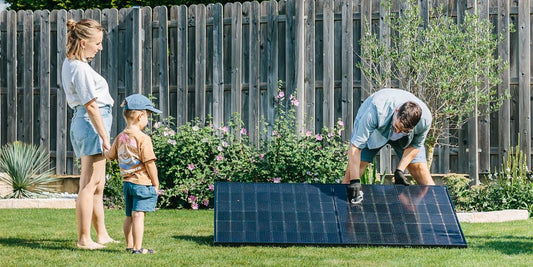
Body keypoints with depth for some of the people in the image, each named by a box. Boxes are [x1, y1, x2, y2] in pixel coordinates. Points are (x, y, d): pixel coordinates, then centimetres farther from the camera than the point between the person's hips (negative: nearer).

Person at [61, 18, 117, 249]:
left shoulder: (69, 63, 13)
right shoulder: (81, 69, -18)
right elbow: (91, 106, -19)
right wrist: (105, 137, -17)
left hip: (82, 121, 11)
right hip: (92, 124, -11)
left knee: (96, 185, 16)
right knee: (90, 183, -8)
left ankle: (102, 235, 23)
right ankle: (84, 239, -6)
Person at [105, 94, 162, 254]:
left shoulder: (120, 138, 7)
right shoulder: (143, 139, -15)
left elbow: (110, 156, 19)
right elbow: (149, 163, -16)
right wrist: (156, 184, -7)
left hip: (127, 182, 8)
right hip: (142, 182, -8)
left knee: (129, 216, 16)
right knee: (138, 215, -10)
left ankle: (129, 245, 25)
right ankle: (137, 248, -12)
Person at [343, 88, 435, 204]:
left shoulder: (425, 119, -36)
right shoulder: (376, 111, -46)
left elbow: (415, 145, -13)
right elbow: (355, 145, -42)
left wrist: (399, 170, -22)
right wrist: (355, 180, -49)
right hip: (373, 129, -2)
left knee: (421, 170, -6)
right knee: (353, 170, -14)